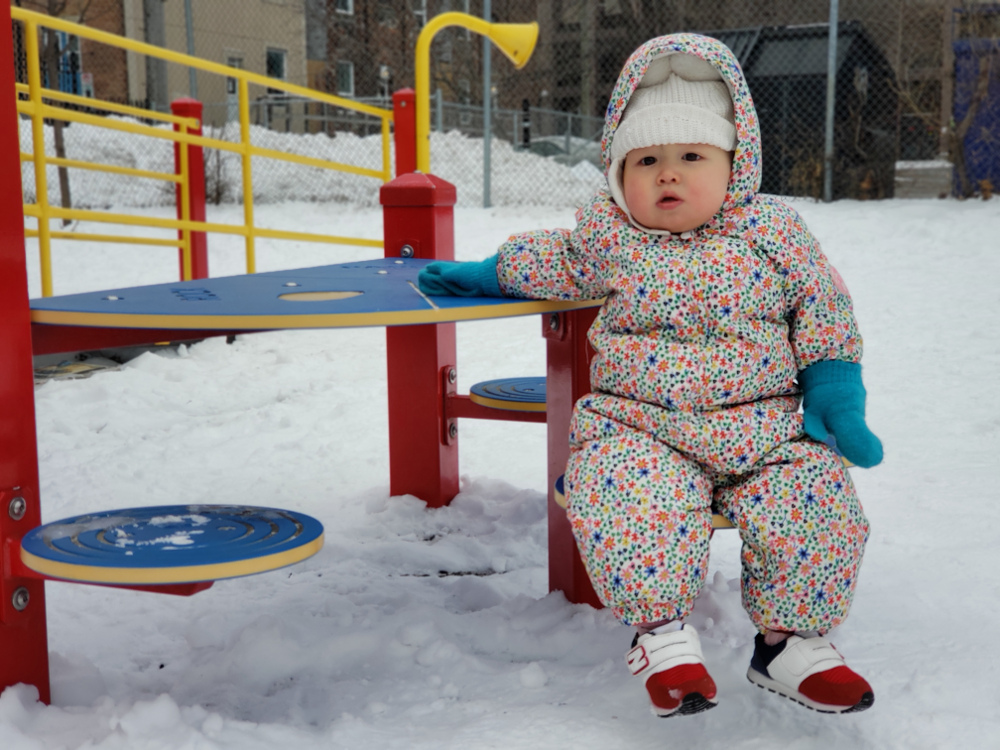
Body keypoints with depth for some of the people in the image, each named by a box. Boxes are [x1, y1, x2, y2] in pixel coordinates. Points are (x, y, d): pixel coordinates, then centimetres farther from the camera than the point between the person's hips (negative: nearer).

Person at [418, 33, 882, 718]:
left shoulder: (774, 232, 2)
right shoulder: (607, 233, 5)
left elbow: (825, 317, 9)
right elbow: (557, 260, 27)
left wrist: (835, 400, 3)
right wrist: (489, 273, 27)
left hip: (767, 424, 1)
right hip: (640, 425, 0)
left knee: (818, 504, -20)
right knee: (627, 500, -31)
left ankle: (792, 639, 3)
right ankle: (661, 632, -10)